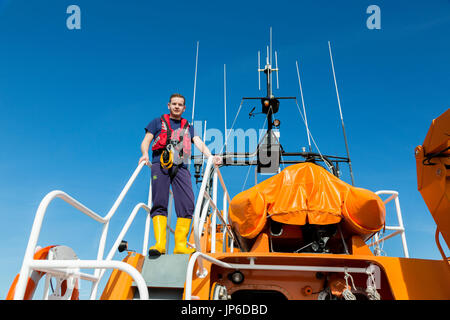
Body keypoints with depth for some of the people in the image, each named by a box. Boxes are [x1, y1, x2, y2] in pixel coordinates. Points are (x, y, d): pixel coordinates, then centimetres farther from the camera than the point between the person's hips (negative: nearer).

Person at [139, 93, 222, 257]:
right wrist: (145, 154, -10)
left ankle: (180, 245, -8)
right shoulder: (158, 122, 21)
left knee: (187, 205, -12)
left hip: (180, 168, 2)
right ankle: (159, 244, -16)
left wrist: (211, 157, -7)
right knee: (159, 204, -12)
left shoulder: (188, 127, 27)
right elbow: (145, 141, 13)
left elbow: (199, 143, 12)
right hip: (160, 165, -2)